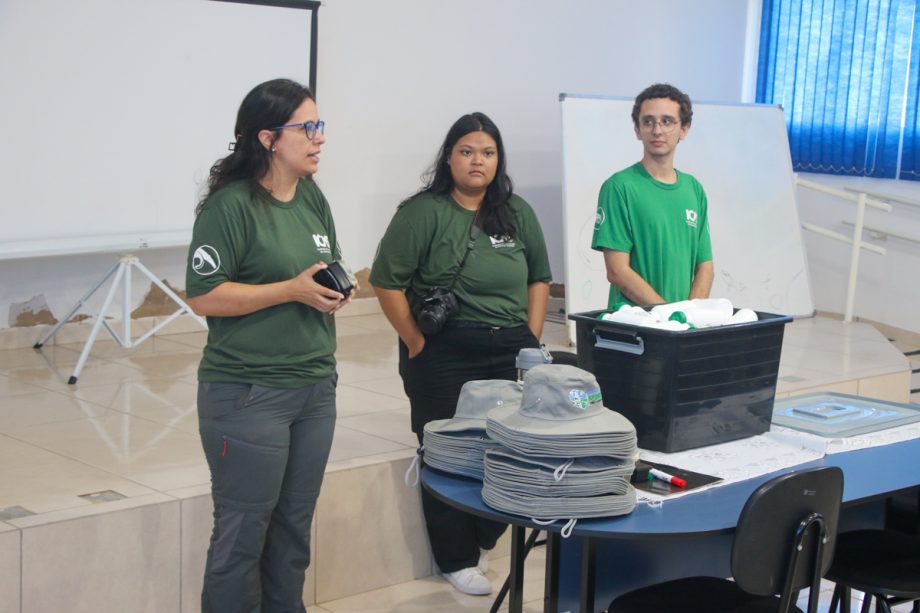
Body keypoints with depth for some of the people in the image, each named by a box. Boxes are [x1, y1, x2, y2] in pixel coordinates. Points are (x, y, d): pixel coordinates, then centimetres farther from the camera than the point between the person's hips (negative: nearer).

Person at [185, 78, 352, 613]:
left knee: (295, 525, 15)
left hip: (315, 387, 7)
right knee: (245, 529, 1)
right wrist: (292, 290, -19)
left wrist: (335, 292, -1)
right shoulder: (231, 204, -13)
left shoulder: (313, 198, 9)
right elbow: (204, 297, -16)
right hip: (249, 393, -7)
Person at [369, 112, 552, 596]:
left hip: (510, 352, 5)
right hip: (444, 356, -4)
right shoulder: (423, 212, -6)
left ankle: (483, 539, 25)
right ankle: (458, 560, 17)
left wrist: (532, 337, 8)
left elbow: (539, 278, 18)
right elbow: (387, 283, -8)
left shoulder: (517, 213, 11)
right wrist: (416, 343, -8)